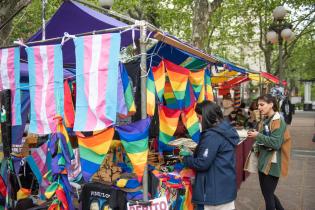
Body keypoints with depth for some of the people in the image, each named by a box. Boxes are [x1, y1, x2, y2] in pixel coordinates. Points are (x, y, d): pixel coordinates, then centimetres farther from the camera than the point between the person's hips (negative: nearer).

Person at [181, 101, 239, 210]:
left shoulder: (212, 135, -23)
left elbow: (202, 163, -22)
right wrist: (194, 154, 9)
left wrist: (185, 159, -6)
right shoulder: (226, 129, 5)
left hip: (215, 190, -9)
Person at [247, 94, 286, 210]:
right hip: (263, 161, 8)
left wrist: (258, 136, -19)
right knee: (267, 193, 18)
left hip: (271, 164, -8)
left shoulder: (278, 120, -15)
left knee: (268, 195, 4)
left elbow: (276, 143, -23)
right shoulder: (266, 120, 11)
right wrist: (256, 137, 5)